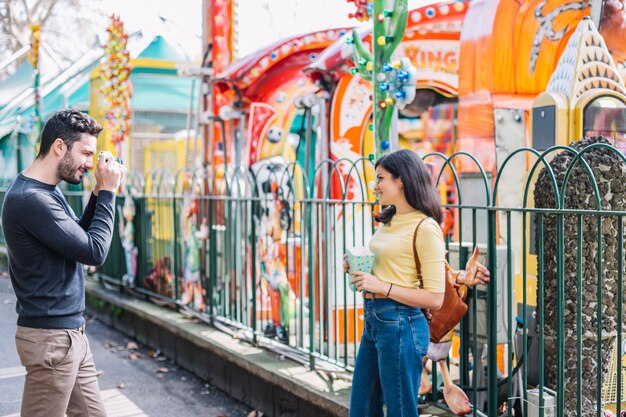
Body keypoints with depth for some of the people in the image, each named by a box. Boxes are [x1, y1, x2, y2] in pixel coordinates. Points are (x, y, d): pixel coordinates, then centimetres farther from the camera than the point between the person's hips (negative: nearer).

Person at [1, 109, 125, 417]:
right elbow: (95, 252, -21)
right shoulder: (30, 198, -21)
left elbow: (78, 238, 17)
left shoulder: (47, 192, 10)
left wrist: (99, 194, 5)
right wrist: (107, 192, -11)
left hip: (70, 331, 10)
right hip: (51, 336, -10)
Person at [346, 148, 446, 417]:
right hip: (373, 321, 9)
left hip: (399, 324, -9)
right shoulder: (389, 221, 11)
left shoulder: (425, 228, -14)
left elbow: (435, 298, -17)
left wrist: (382, 286, -20)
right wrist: (359, 269, 6)